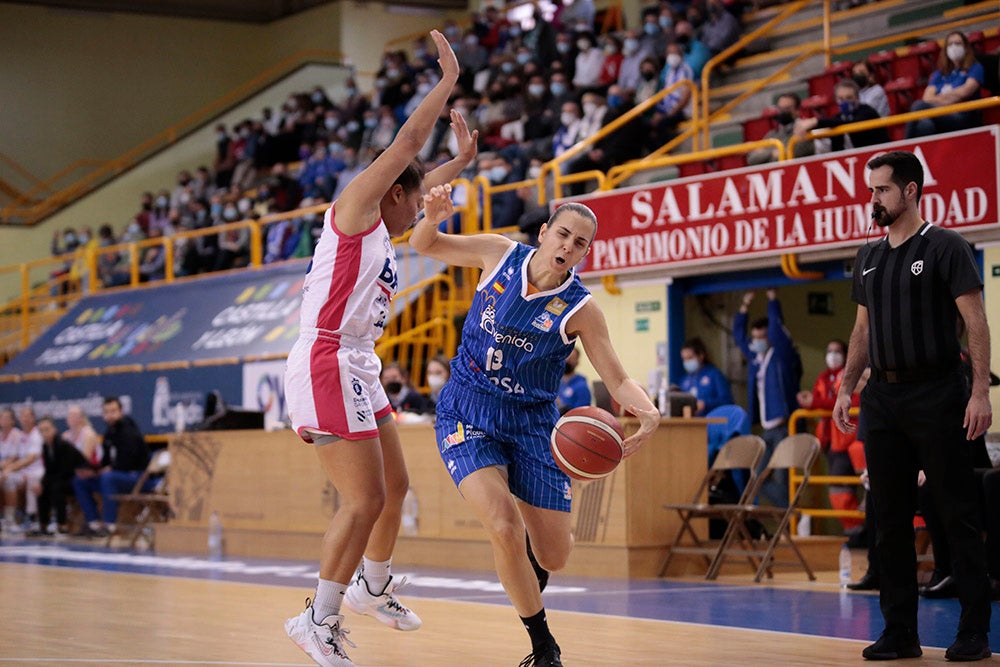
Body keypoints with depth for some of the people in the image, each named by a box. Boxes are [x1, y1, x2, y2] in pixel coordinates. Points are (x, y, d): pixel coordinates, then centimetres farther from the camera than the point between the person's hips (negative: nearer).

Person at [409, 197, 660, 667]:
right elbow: (425, 246, 6)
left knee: (554, 556, 0)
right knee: (505, 528, -24)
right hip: (467, 415, -1)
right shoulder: (499, 255, -7)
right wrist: (433, 217, -18)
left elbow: (618, 381, -9)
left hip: (532, 422, 1)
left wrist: (648, 412, -31)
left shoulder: (579, 309, -10)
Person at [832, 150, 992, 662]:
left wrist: (980, 392, -18)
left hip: (936, 394, -6)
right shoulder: (869, 256, 14)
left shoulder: (944, 247, -6)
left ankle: (974, 631, 3)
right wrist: (847, 387, 13)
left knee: (958, 515, -2)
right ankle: (900, 632, 13)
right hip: (883, 398, 7)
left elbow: (975, 322, -10)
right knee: (890, 519, 7)